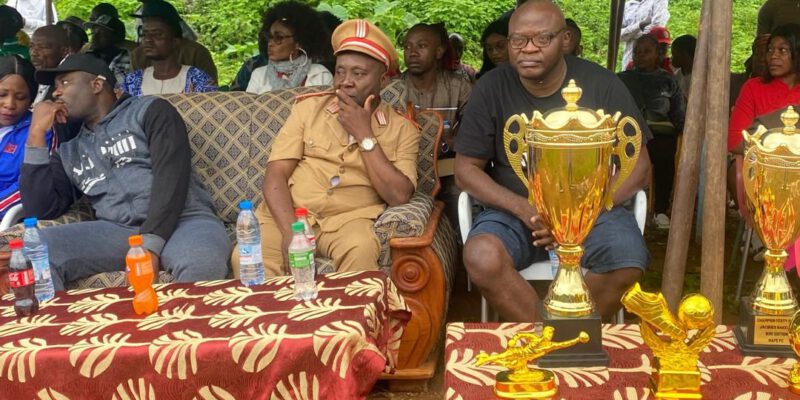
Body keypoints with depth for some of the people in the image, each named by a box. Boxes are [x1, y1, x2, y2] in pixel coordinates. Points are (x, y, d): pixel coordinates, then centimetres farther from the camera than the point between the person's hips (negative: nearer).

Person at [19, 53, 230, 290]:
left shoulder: (149, 111, 10)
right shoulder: (68, 153, 25)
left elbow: (171, 177, -5)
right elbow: (41, 210, 13)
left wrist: (150, 244, -18)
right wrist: (37, 134, 11)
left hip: (184, 220, -4)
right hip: (116, 231, 4)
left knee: (202, 264, -39)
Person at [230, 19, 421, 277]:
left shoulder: (402, 129, 5)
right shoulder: (308, 107, 9)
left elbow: (399, 196, -7)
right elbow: (275, 174, 1)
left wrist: (364, 134, -8)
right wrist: (290, 231, -17)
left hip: (349, 219, 0)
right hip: (286, 214, 1)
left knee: (361, 252, -34)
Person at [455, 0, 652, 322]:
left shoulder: (602, 84, -3)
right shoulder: (491, 88, -3)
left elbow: (638, 165, -1)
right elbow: (467, 169, -1)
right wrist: (523, 208, -17)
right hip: (513, 211, 0)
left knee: (628, 263, -30)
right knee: (482, 259, -32)